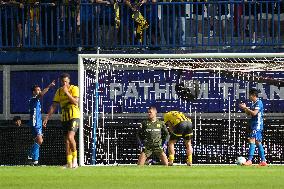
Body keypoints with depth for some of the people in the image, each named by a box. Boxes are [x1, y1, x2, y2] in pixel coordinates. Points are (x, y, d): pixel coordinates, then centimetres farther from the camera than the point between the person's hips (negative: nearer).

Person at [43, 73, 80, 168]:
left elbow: (75, 102, -19)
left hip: (74, 116, -5)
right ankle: (69, 163, 7)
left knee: (70, 137, -22)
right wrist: (47, 118, 4)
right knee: (67, 140, 4)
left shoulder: (74, 89, -5)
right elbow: (54, 106, 10)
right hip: (64, 118, 5)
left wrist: (67, 92, -23)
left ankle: (75, 158, -8)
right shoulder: (59, 91, 9)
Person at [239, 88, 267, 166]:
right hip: (253, 125, 10)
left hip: (257, 125, -10)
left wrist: (245, 108, -16)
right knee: (258, 142, 10)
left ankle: (250, 160, -23)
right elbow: (248, 113, 24)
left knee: (252, 141, -17)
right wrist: (245, 108, 6)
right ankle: (263, 161, 13)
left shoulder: (259, 102, -11)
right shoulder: (253, 103, 17)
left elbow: (254, 113, -22)